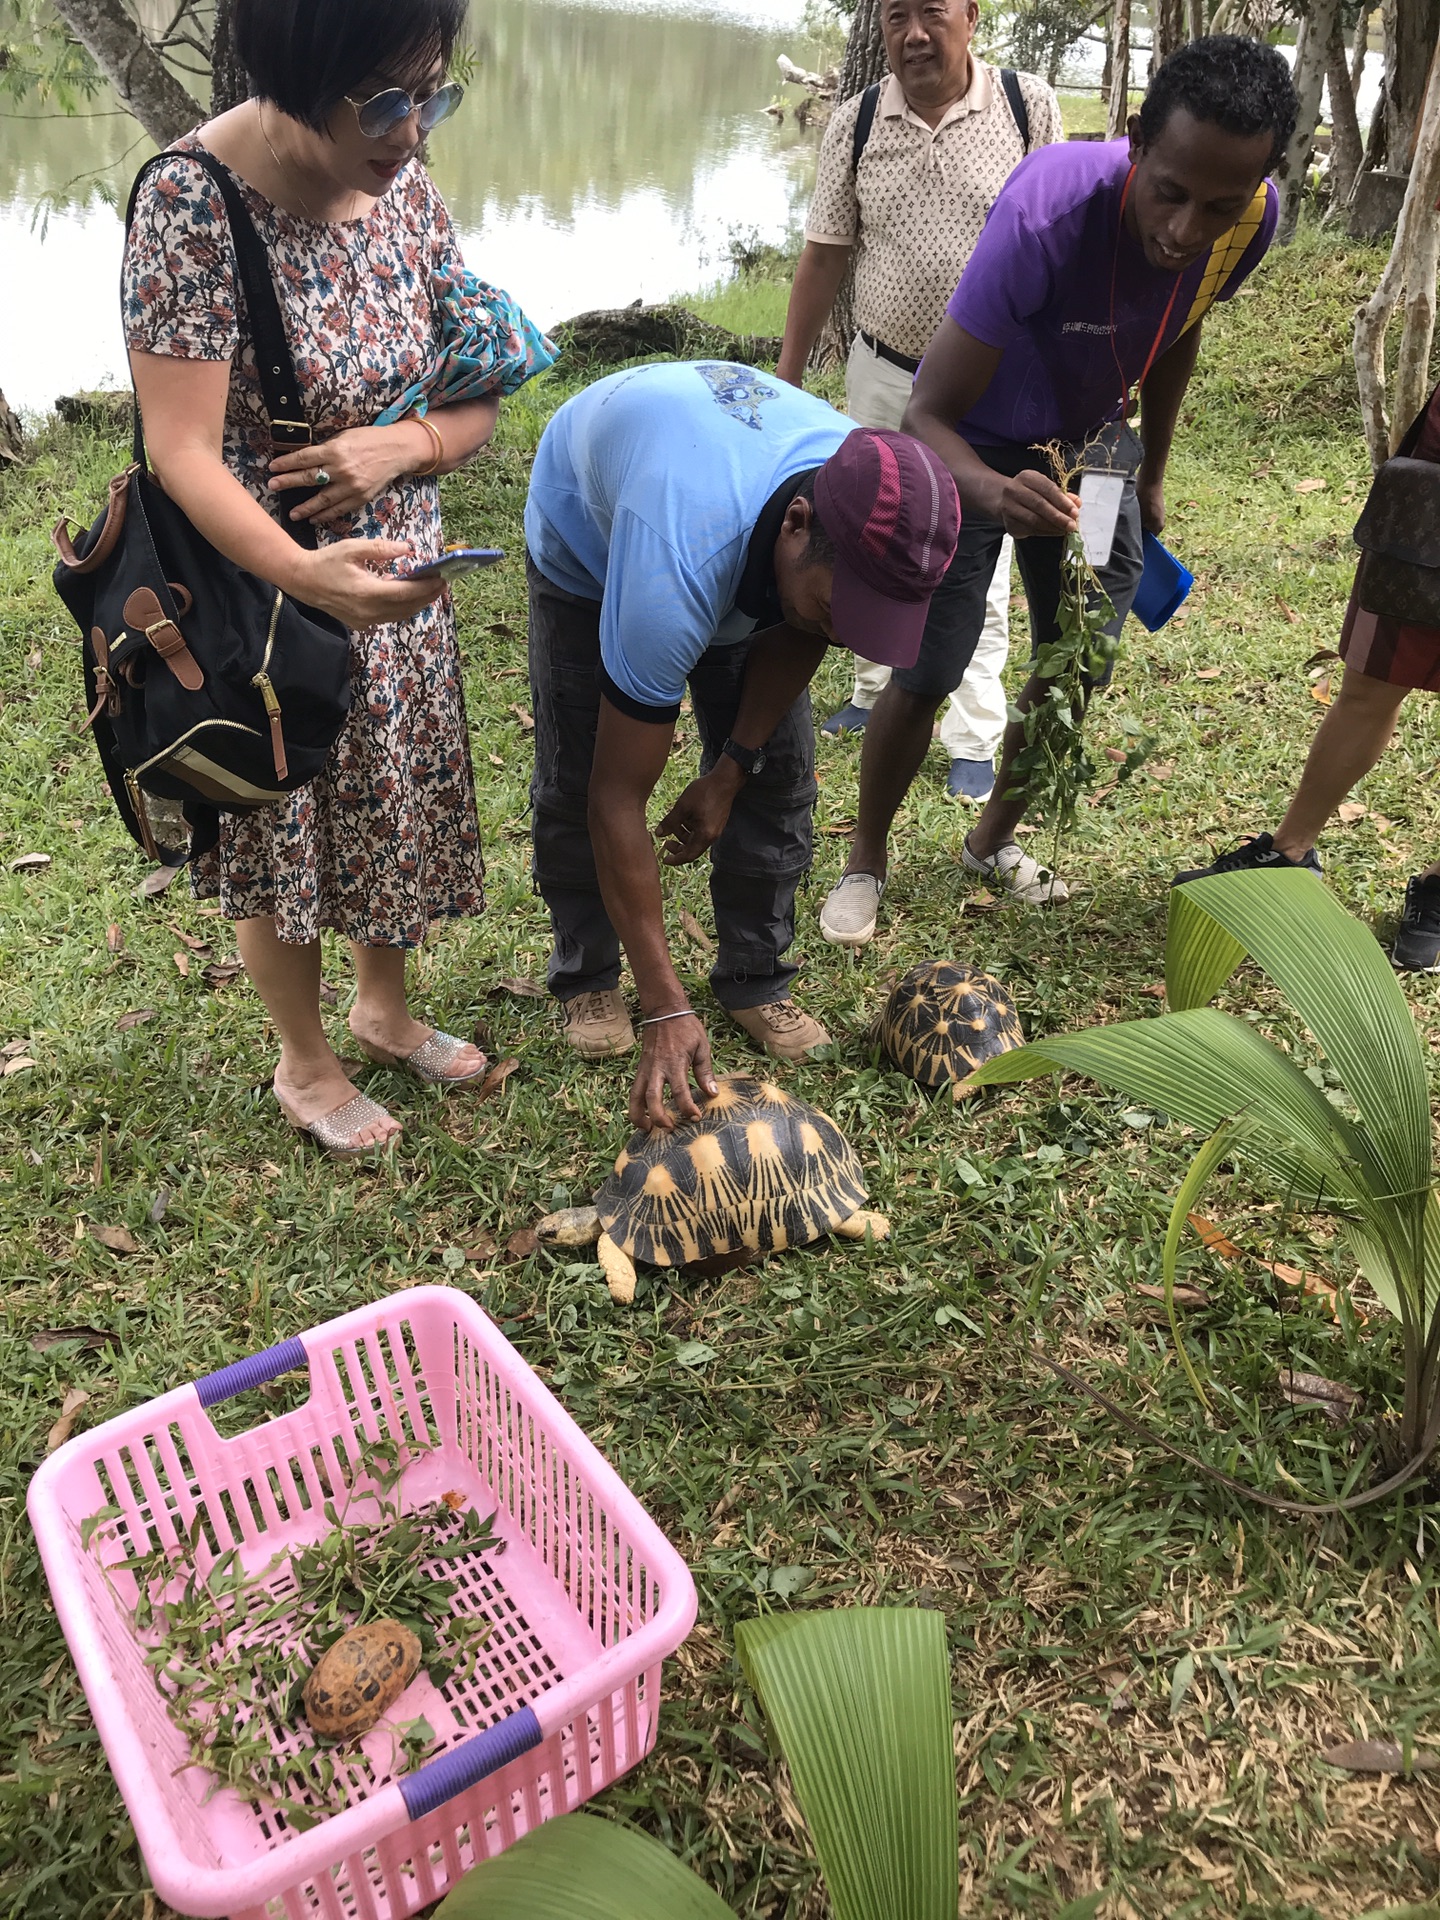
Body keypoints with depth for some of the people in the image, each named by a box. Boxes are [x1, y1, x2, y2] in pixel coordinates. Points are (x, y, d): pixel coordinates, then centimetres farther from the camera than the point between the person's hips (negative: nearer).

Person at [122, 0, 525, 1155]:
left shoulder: (405, 185, -3)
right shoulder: (194, 202, -22)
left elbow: (477, 400, 2)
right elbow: (183, 451, -26)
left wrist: (400, 445, -20)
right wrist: (304, 573, -43)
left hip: (396, 576, 6)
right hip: (262, 583, -5)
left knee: (398, 804, 18)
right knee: (288, 831, 10)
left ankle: (386, 1009, 44)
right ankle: (305, 1064, 34)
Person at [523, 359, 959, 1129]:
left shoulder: (877, 508, -33)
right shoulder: (675, 578, -50)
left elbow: (795, 636, -10)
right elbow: (618, 801, -43)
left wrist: (730, 771, -13)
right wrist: (666, 1012, -42)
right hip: (587, 523, -4)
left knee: (779, 770, -5)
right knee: (575, 778, -8)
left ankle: (754, 979, 10)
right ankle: (586, 977, 15)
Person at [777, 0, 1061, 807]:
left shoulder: (1030, 106, -9)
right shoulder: (855, 122, -3)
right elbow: (825, 255, 3)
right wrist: (788, 375, 4)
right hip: (882, 374, 3)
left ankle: (975, 741, 12)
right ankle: (878, 695, 34)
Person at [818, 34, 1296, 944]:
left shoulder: (1254, 219, -20)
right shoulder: (1048, 212, -38)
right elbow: (928, 416, -36)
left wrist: (1152, 475, 13)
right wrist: (996, 493, -57)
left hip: (1090, 440, 5)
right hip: (973, 448, -5)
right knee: (925, 673, -10)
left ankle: (994, 841, 31)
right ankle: (867, 861, 14)